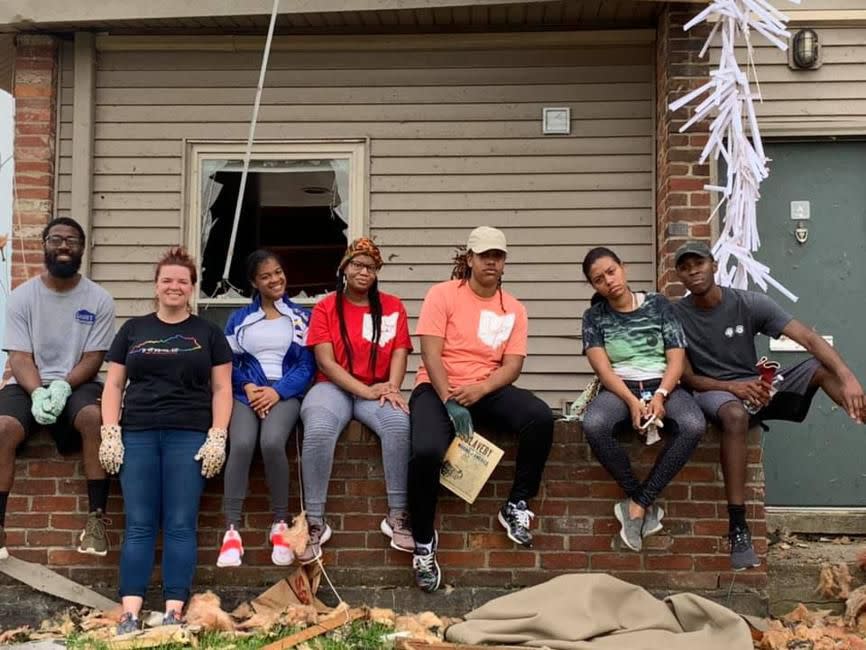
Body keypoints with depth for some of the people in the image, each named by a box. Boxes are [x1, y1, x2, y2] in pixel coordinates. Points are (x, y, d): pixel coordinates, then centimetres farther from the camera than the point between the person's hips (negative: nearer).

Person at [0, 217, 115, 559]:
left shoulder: (99, 299, 1)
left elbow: (93, 358, -2)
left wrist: (63, 386, -21)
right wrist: (37, 392, -23)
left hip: (77, 383, -1)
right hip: (29, 384, 1)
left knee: (95, 417, -34)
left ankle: (96, 517, -25)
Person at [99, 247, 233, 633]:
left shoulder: (208, 333, 11)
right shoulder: (133, 330, 15)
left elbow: (222, 388, 6)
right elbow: (114, 385, 12)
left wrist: (217, 437, -5)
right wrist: (110, 433, 0)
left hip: (189, 436, -1)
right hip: (137, 435, 1)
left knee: (181, 525, -4)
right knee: (139, 525, -2)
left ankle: (174, 612, -1)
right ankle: (130, 613, -1)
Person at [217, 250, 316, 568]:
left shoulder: (301, 316, 12)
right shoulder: (239, 318, 18)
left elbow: (307, 365, 4)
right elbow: (228, 363, 10)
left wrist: (277, 391, -11)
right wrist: (247, 386, -9)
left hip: (284, 394, -1)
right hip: (247, 393, 1)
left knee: (272, 442, -32)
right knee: (241, 444, -30)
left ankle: (280, 525, -17)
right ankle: (232, 530, -27)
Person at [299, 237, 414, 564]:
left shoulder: (392, 306, 10)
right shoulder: (326, 307, 4)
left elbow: (399, 353, 3)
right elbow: (325, 361, -6)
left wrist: (391, 387, -18)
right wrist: (365, 390, -17)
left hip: (377, 391, 1)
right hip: (333, 387, -1)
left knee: (400, 423, -33)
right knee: (318, 430, -35)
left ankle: (397, 516, -23)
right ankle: (315, 523, -25)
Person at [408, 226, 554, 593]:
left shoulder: (514, 310, 8)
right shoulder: (442, 294, -3)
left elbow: (512, 365, 0)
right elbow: (431, 354, -11)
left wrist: (480, 390, -20)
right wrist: (450, 402, -23)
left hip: (488, 390, 4)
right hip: (438, 388, -3)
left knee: (540, 418, -26)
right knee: (426, 451, -33)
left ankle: (516, 506, -6)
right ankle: (424, 542, -9)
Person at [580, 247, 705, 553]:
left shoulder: (658, 304, 8)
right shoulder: (594, 316, 8)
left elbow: (676, 359, 1)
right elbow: (603, 368, -5)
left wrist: (659, 395, -18)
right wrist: (633, 401, -21)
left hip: (662, 385, 0)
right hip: (619, 389, 0)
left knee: (693, 425, -35)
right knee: (593, 424, -36)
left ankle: (637, 504, -24)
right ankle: (646, 504, -20)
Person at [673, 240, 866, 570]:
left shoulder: (749, 303, -5)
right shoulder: (675, 316, -6)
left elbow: (810, 339, -14)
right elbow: (687, 378, -5)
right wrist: (732, 386, -25)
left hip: (758, 384, 3)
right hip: (713, 392, -3)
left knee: (822, 367, -21)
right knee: (735, 414, -40)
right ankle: (738, 529, -39)